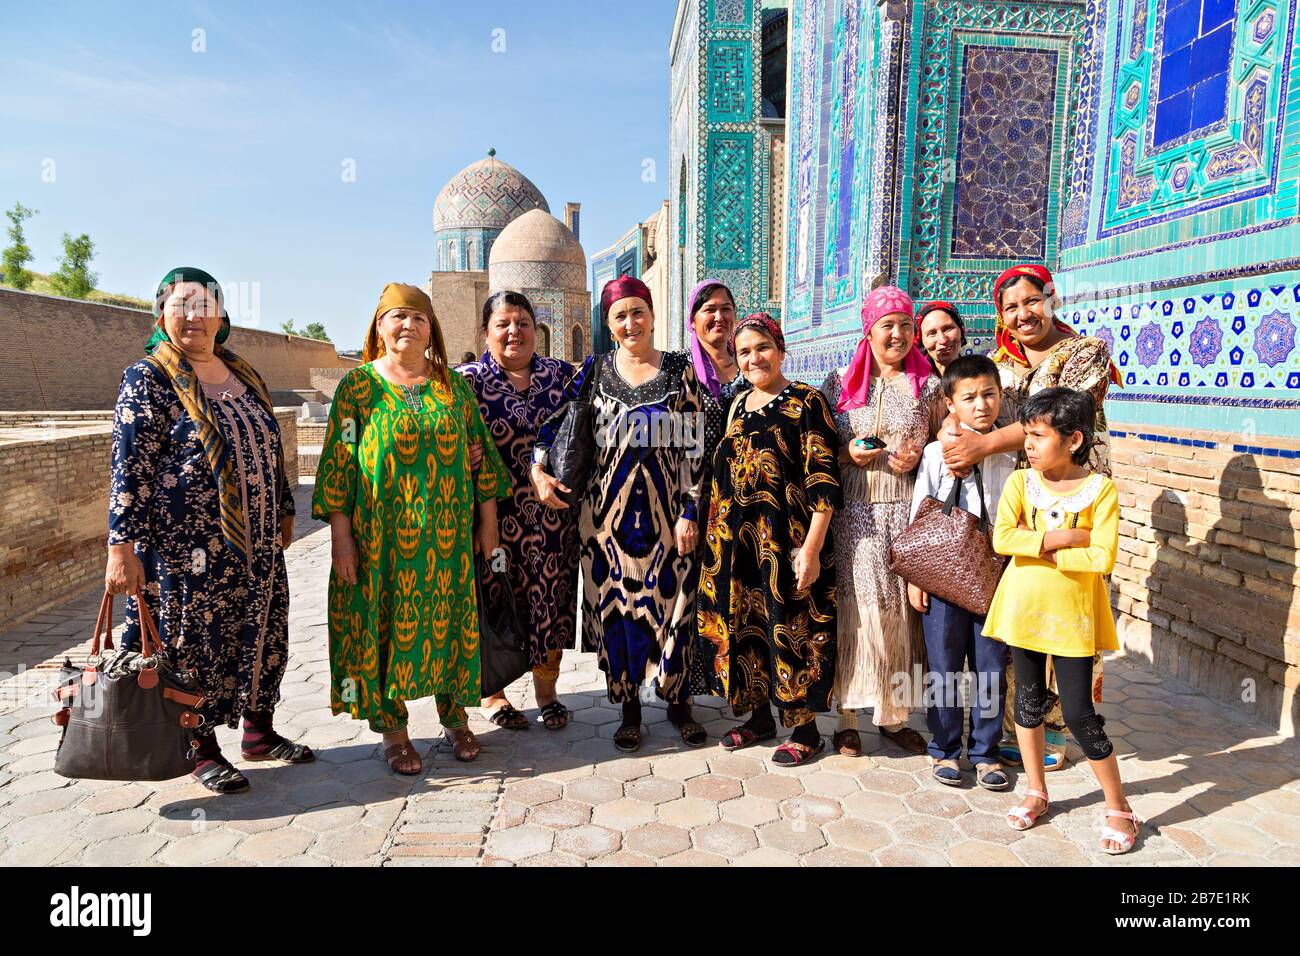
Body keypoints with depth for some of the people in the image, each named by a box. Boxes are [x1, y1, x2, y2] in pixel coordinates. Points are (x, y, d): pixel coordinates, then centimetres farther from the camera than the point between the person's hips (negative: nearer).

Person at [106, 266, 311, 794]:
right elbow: (129, 468, -13)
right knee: (195, 641, 6)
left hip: (257, 542, 6)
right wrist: (122, 546, -18)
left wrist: (284, 511, 19)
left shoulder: (244, 375, 10)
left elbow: (270, 449, 18)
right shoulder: (148, 379, -7)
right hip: (188, 546, -6)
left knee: (263, 633, 13)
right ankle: (204, 751, 23)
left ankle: (260, 731, 30)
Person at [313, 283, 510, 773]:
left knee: (450, 619, 9)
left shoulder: (454, 384, 7)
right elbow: (338, 461, -3)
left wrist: (488, 519, 6)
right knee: (385, 623, 4)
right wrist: (340, 535, -9)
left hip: (447, 534, 2)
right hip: (381, 535, -2)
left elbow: (479, 452, 9)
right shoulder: (358, 384, 0)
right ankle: (392, 729, 20)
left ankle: (455, 715, 26)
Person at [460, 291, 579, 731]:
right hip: (495, 516, -2)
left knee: (551, 599, 9)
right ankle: (492, 691, 26)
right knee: (494, 601, 7)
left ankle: (547, 691, 27)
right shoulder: (467, 380, -1)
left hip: (554, 517, 3)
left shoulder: (561, 374, 7)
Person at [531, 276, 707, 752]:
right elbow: (555, 418, 10)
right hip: (609, 503, 1)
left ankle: (678, 701, 22)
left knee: (671, 600, 4)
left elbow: (694, 446, -1)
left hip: (666, 502, -1)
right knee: (616, 601, 5)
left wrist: (690, 511, -6)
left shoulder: (681, 369, 2)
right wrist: (537, 467, -6)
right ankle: (628, 707, 20)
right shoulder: (595, 370, 6)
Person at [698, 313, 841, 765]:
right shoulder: (738, 405, 13)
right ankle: (760, 716, 30)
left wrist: (811, 549, -19)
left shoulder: (806, 402, -8)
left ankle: (806, 729, 18)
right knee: (745, 625, 13)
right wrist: (718, 538, 15)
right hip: (739, 540, 7)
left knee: (791, 628, 2)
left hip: (787, 540, -6)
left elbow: (823, 483, -13)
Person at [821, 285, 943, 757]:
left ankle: (894, 713, 18)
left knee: (901, 607, 3)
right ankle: (847, 715, 7)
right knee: (855, 606, -5)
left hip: (908, 511, 1)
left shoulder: (927, 385, 9)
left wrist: (919, 457, -6)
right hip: (854, 511, -1)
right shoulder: (840, 382, 7)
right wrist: (847, 454, -9)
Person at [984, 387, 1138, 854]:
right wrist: (1064, 538, -21)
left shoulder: (1100, 489, -10)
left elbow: (1102, 557, -18)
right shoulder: (1020, 481, -3)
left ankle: (1119, 808, 20)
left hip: (1073, 614, -3)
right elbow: (1002, 539, -17)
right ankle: (1036, 792, 33)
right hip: (1023, 608, 3)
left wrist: (1039, 550, -16)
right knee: (1028, 703, 14)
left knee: (1079, 714, -1)